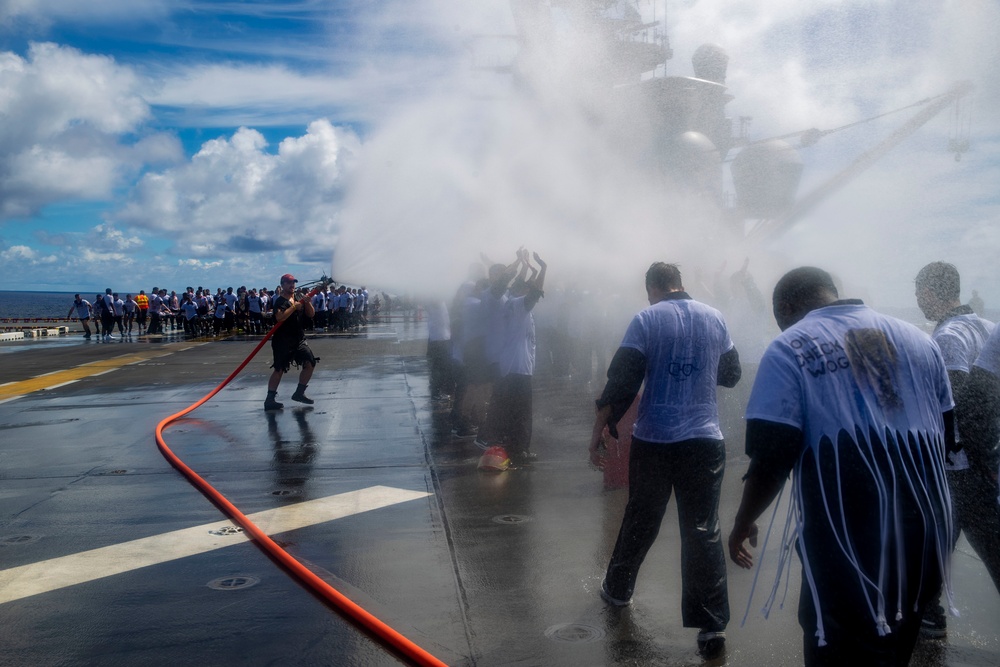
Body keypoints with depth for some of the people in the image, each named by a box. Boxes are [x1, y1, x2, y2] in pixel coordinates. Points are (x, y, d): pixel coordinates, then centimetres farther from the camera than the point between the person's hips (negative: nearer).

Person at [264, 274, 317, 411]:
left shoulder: (299, 299, 13)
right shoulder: (280, 301, -9)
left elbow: (311, 314, 8)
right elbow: (280, 317, -27)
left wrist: (308, 303, -8)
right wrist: (294, 307, -23)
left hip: (299, 340, 7)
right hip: (282, 341, -7)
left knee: (310, 363, 3)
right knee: (279, 369, -9)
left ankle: (299, 393, 16)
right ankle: (270, 400, -4)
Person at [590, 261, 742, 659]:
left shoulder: (646, 319, -6)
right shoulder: (715, 318, 5)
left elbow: (621, 381, -13)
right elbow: (731, 374, 16)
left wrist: (599, 430, -7)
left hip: (654, 440, -1)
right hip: (705, 441, 2)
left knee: (640, 521, 16)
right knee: (704, 531, 6)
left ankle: (617, 589, 36)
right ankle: (713, 626, 4)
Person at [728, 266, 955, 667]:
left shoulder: (789, 349, -7)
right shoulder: (917, 339, 11)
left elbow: (772, 459, -15)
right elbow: (945, 440, 17)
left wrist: (742, 524, 0)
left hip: (847, 545, -6)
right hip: (922, 537, 6)